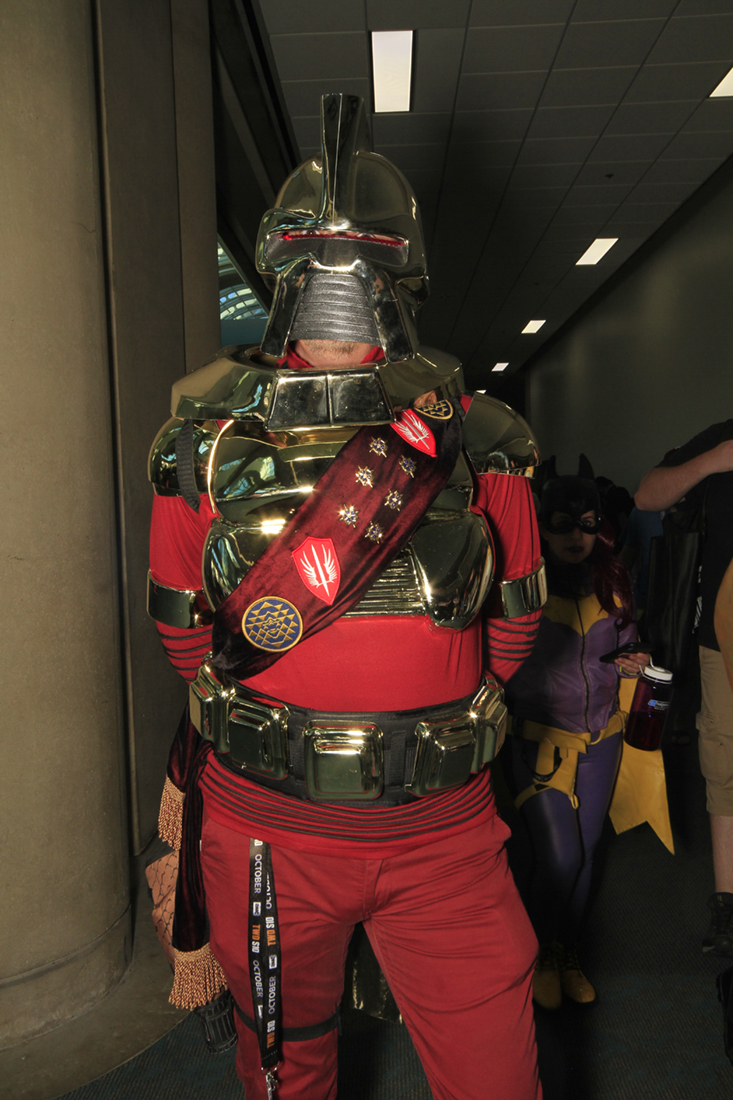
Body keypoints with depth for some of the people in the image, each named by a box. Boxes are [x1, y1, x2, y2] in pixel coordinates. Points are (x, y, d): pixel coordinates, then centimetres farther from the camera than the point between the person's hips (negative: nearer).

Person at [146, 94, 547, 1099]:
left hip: (443, 831, 0)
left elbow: (514, 620, 6)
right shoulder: (206, 438, -4)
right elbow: (186, 634, 7)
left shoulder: (475, 439, -5)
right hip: (263, 825, 1)